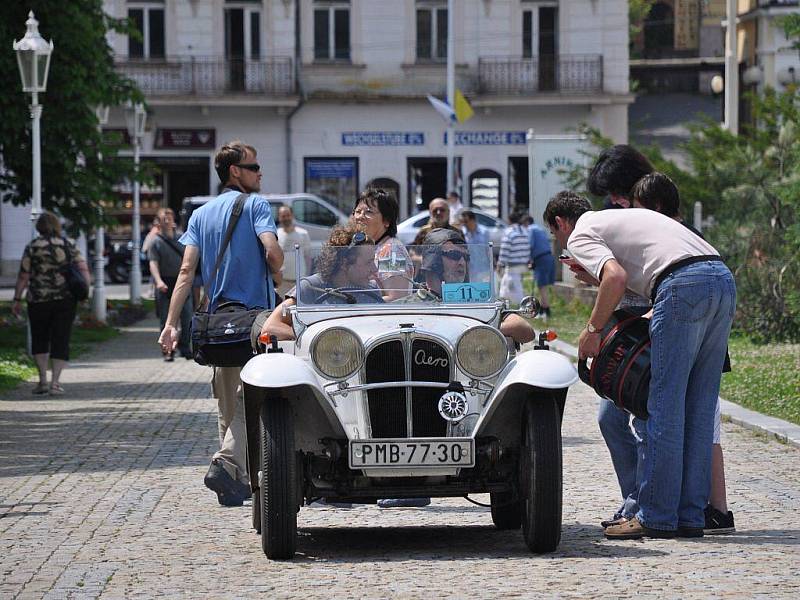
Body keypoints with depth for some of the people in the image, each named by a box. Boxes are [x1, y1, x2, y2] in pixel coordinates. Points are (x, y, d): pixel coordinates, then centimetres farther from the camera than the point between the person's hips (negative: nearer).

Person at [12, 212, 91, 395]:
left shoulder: (32, 247, -2)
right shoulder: (68, 246, 5)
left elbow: (23, 277, -4)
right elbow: (84, 269, -5)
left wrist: (17, 300, 2)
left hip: (38, 300, -1)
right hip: (65, 300, 1)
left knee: (39, 339, 14)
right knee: (61, 340, 5)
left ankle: (43, 379, 8)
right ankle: (55, 382, -1)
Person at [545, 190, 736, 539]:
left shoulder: (580, 235, 10)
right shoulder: (621, 218, 35)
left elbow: (616, 277, -10)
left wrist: (592, 330, 1)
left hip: (684, 284, -8)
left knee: (665, 408, -3)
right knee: (698, 410, 10)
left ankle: (656, 517, -1)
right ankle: (691, 517, 11)